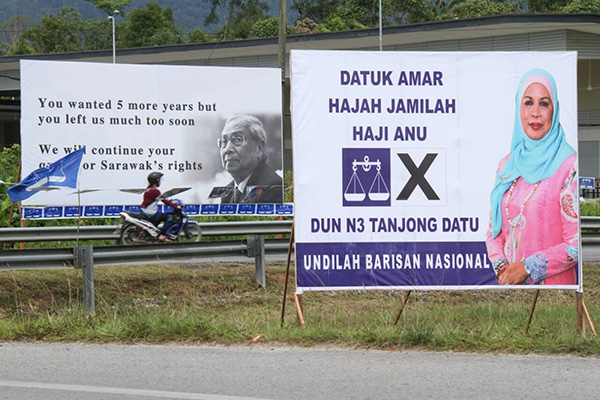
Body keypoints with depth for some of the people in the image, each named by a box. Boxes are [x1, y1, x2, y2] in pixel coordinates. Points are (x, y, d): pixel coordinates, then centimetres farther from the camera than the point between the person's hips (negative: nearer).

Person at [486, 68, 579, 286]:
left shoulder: (570, 166, -10)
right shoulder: (507, 165, 7)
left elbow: (577, 244, -13)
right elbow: (495, 230, 11)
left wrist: (528, 268, -16)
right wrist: (500, 266, -7)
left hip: (553, 284, -5)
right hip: (509, 284, 5)